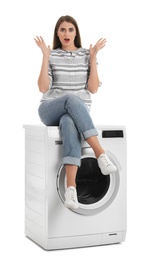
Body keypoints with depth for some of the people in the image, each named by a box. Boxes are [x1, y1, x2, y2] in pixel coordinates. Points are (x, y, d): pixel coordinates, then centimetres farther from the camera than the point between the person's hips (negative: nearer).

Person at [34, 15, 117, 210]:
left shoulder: (86, 55, 9)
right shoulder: (51, 56, 7)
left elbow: (93, 89, -2)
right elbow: (43, 89, -6)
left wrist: (93, 57, -6)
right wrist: (45, 57, -9)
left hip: (79, 111, 1)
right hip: (50, 110, 0)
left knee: (69, 123, -41)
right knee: (72, 99, -39)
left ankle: (71, 187, -52)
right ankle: (100, 152, -47)